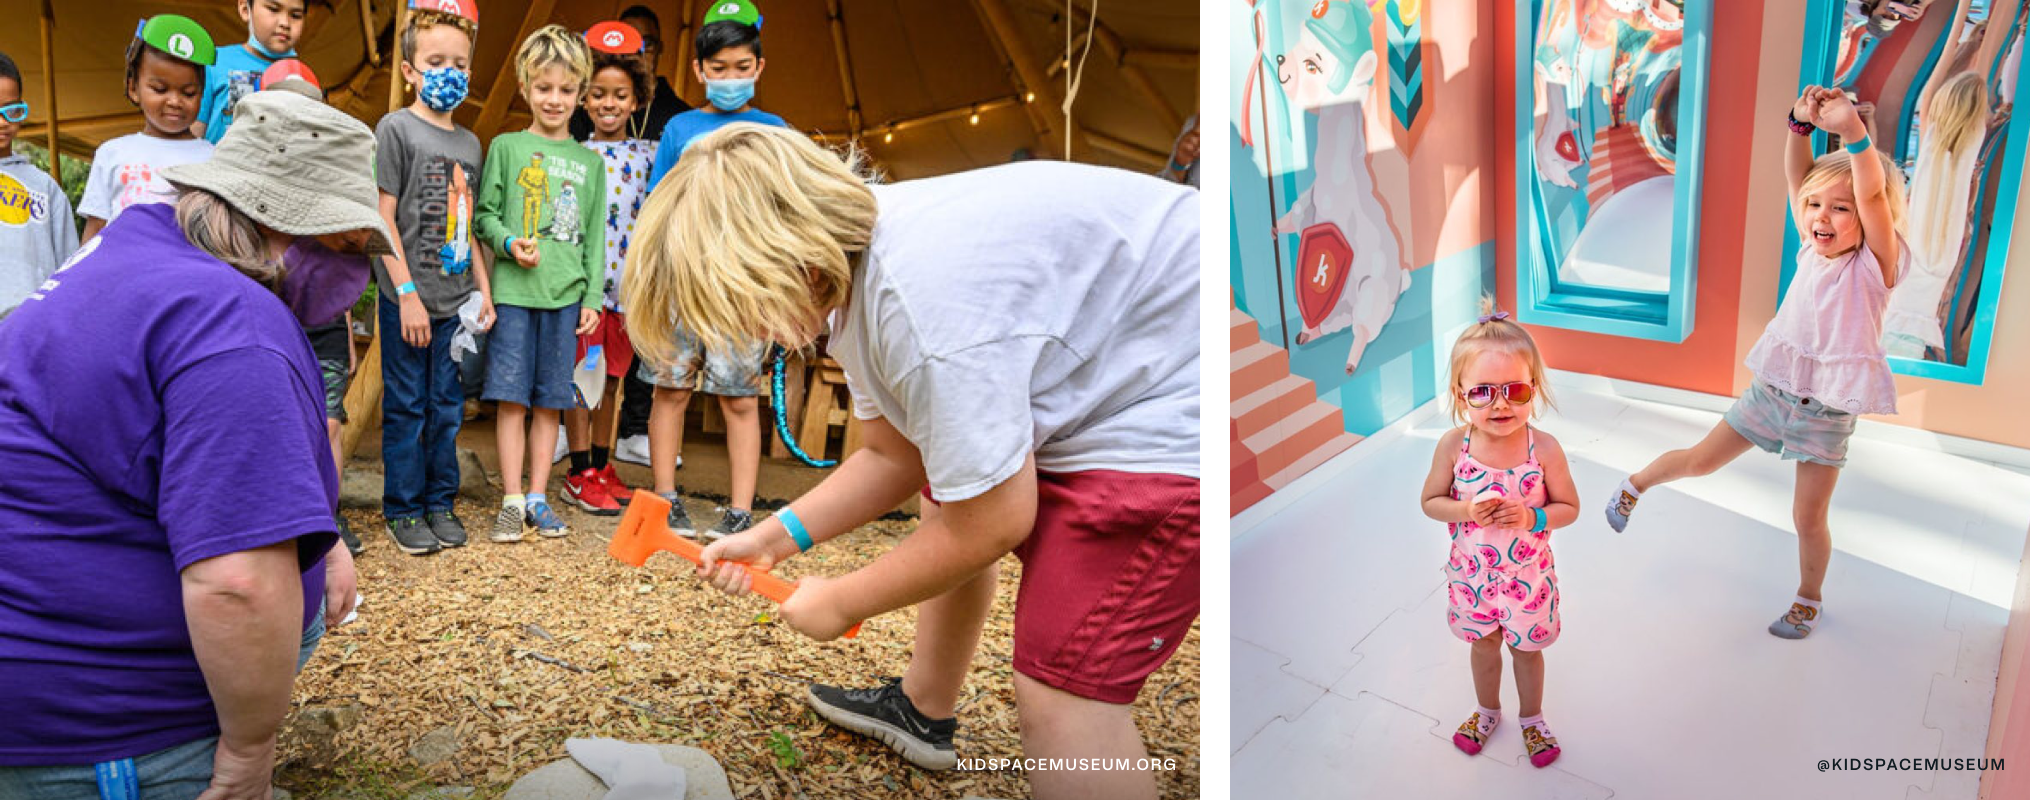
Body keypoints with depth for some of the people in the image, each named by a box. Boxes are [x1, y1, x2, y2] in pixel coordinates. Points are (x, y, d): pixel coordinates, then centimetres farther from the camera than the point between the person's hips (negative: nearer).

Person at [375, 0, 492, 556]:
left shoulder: (469, 143, 12)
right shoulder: (395, 129, -5)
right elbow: (383, 217, -9)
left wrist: (483, 288, 10)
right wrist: (407, 292, -14)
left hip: (456, 297, 5)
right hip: (407, 296, -5)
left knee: (447, 407, 11)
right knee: (406, 406, 3)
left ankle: (440, 503, 22)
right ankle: (403, 509, 15)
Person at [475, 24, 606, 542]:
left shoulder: (589, 162, 11)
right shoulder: (507, 147, 4)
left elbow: (595, 237, 11)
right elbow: (484, 215, 5)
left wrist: (593, 298, 6)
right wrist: (509, 243, -14)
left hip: (566, 295, 2)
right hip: (513, 291, -2)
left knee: (550, 402, 6)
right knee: (513, 399, 0)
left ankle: (537, 498, 16)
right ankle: (512, 502, 8)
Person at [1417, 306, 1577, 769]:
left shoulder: (1545, 449, -22)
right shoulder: (1454, 445, -20)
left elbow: (1569, 508, -10)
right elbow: (1430, 502, -8)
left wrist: (1533, 517, -29)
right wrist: (1465, 511, -26)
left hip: (1527, 574, -1)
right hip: (1472, 573, 1)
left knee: (1526, 649, 22)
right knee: (1483, 646, 25)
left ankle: (1532, 718, 48)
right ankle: (1488, 710, 51)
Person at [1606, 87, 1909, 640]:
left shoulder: (1876, 263, -16)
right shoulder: (1814, 247, -1)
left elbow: (1873, 192, -34)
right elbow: (1796, 178, -7)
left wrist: (1852, 131, -49)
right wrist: (1801, 125, -25)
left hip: (1827, 409, -4)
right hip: (1772, 388, 4)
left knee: (1809, 516, 5)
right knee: (1700, 459, 12)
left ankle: (1809, 599, 29)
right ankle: (1635, 484, 40)